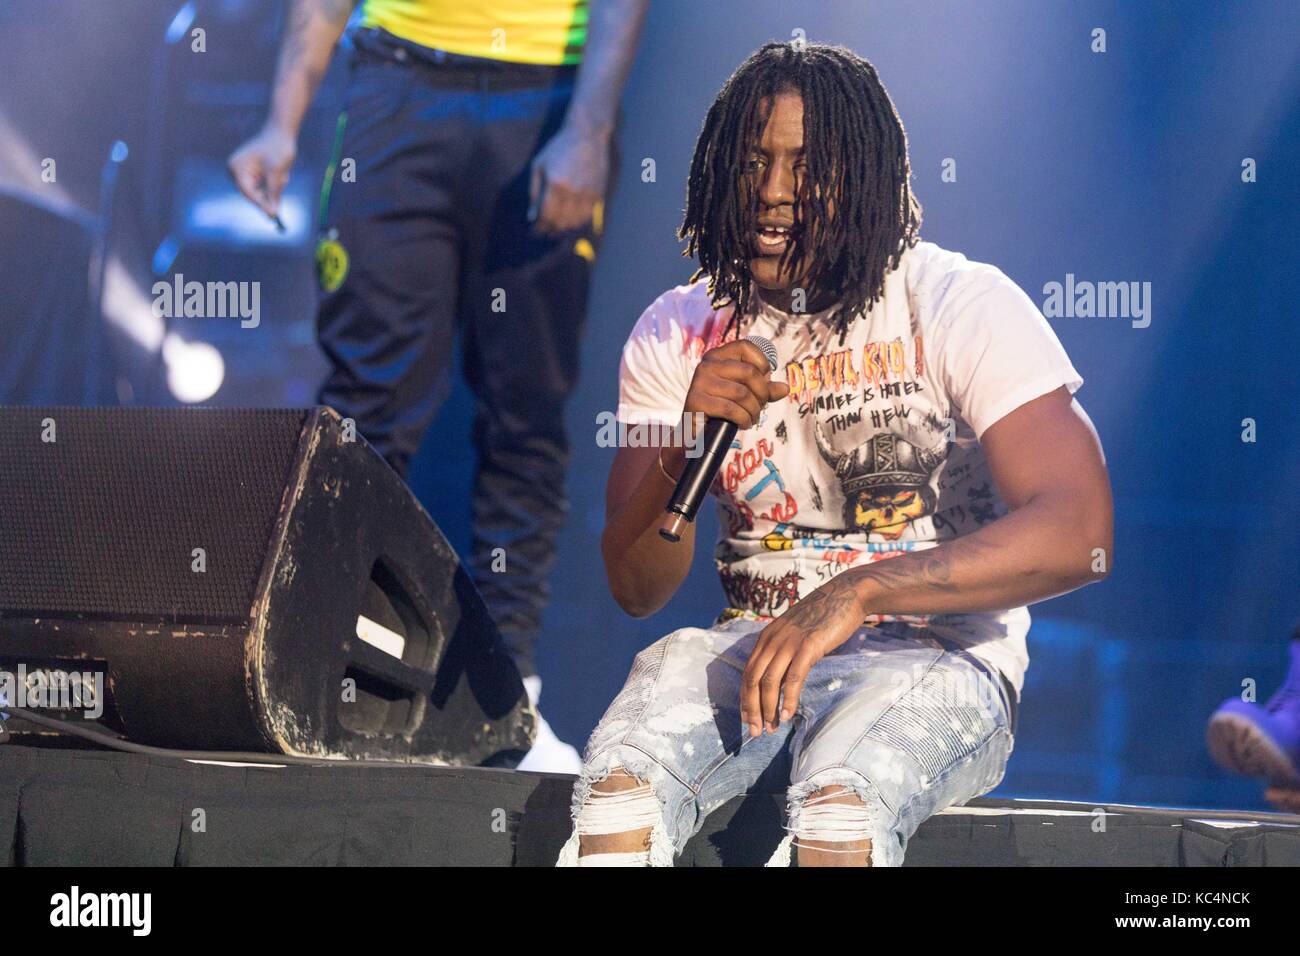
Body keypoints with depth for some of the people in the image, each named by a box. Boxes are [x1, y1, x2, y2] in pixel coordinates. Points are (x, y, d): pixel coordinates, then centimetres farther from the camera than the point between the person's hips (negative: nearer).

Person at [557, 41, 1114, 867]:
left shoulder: (961, 306, -6)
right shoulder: (678, 333, 8)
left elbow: (1078, 530, -19)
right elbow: (636, 588, 7)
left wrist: (859, 592, -28)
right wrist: (684, 442, -13)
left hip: (938, 658, -3)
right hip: (753, 648, 3)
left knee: (839, 808, -37)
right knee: (618, 791, -30)